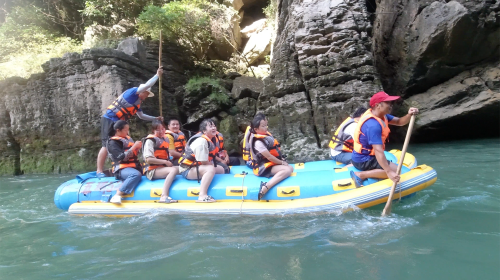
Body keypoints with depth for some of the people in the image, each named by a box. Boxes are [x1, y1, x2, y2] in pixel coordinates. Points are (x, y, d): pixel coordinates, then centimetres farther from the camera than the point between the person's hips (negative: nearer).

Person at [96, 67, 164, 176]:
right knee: (107, 145, -13)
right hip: (109, 120, -10)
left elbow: (142, 116, 33)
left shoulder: (137, 103, 19)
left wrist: (155, 118, 32)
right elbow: (147, 85, -14)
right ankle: (99, 171, -13)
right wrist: (157, 75, -3)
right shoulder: (132, 92, -5)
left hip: (117, 122, 10)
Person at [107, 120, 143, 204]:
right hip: (121, 169, -9)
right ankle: (117, 195, -37)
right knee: (136, 174, -37)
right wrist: (134, 146, -15)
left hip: (134, 166, 9)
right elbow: (122, 157, -17)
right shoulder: (113, 143, -4)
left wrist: (138, 148, 4)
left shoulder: (128, 138, 19)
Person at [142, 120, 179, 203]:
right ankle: (164, 196, -46)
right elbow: (148, 159, -17)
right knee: (174, 170, -31)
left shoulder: (165, 139, 18)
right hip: (152, 170, -8)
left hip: (163, 168, 8)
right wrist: (165, 162, -14)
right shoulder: (150, 140, -6)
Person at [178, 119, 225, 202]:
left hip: (196, 166, 11)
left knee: (221, 169, 18)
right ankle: (202, 196, -42)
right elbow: (204, 162, -24)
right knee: (211, 169, -35)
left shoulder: (209, 139, 7)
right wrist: (212, 165, -7)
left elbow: (211, 156, 15)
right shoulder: (202, 141, -24)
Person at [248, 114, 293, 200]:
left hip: (272, 163, 10)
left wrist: (282, 160, 8)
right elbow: (269, 156, -19)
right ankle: (266, 187, -40)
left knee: (290, 168, 5)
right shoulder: (258, 142, -19)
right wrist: (282, 162, -10)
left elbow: (275, 151, 19)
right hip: (264, 167, -10)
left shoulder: (266, 135, 10)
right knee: (287, 170, -26)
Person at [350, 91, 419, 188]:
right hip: (364, 161, -10)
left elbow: (399, 122, 4)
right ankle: (361, 175, -17)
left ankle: (353, 165, 20)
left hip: (361, 156, 10)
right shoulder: (373, 125, -28)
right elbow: (378, 150, -35)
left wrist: (409, 115, -18)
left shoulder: (380, 115, 3)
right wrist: (389, 172, -39)